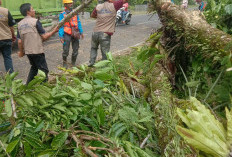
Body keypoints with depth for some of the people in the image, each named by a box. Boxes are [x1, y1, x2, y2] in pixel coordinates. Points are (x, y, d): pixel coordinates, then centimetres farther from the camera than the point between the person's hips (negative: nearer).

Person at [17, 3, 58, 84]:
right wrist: (54, 31, 1)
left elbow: (19, 41, 3)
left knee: (34, 67, 25)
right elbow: (44, 37, -13)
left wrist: (21, 52, 18)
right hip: (37, 51, -7)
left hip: (27, 51, 7)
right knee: (43, 70, 5)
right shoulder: (35, 21, -13)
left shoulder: (20, 24, 4)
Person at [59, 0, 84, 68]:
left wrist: (81, 32, 10)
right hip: (67, 34, -4)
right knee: (66, 50, -4)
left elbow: (79, 23, 16)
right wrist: (61, 36, -10)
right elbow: (60, 26, -4)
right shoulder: (62, 14, -3)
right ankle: (64, 63, 16)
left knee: (75, 49, 7)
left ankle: (73, 63, 22)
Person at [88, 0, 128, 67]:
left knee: (93, 48, 27)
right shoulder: (113, 6, -5)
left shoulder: (98, 7, 9)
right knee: (105, 53, 4)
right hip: (105, 34, -5)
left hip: (95, 32, 5)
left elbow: (92, 15, 25)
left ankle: (91, 62, 19)